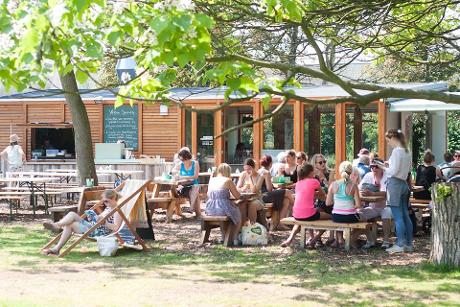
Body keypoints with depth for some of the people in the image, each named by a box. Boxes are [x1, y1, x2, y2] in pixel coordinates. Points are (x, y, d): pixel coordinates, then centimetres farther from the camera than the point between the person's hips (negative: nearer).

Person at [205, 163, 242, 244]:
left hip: (210, 210, 5)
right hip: (223, 209, -5)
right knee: (238, 216, 25)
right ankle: (232, 239, 26)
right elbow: (237, 196, -2)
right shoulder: (228, 180, -6)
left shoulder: (211, 180, 8)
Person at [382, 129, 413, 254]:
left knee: (398, 216, -6)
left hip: (395, 183, -9)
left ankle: (400, 245, -6)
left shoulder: (397, 151, -14)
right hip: (404, 183, 9)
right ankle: (408, 244, 13)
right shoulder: (407, 151, 13)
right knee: (405, 215, 10)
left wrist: (384, 168, 1)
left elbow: (394, 171, -17)